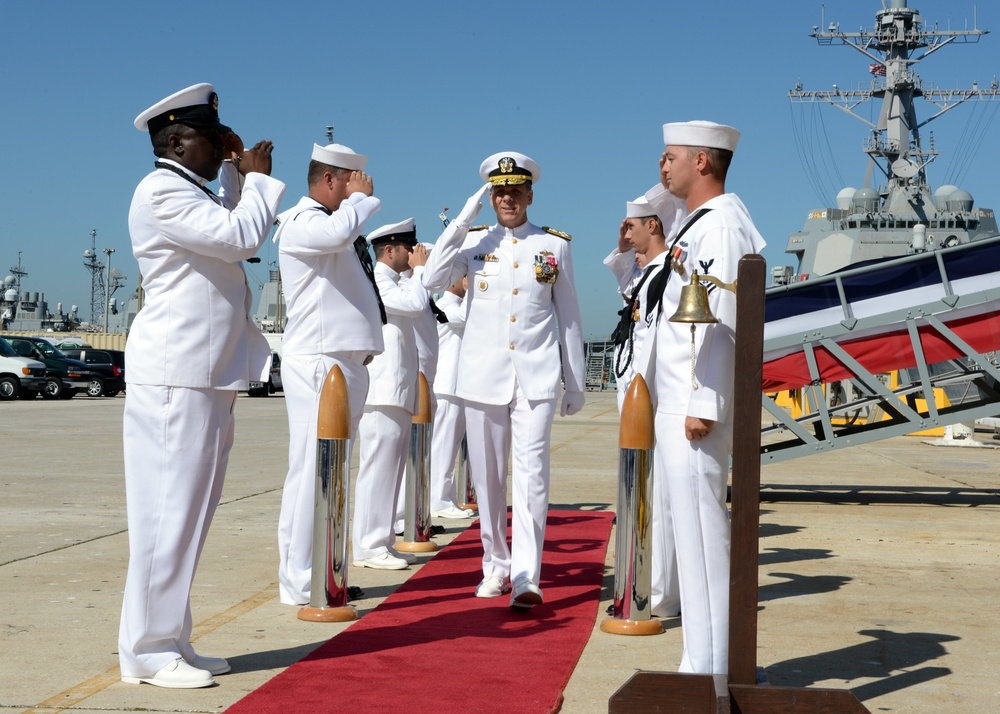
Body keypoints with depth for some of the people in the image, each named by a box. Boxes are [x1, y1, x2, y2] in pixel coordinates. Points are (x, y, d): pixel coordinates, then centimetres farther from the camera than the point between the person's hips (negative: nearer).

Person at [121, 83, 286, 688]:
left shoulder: (195, 193, 21)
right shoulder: (161, 192, -10)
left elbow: (234, 229, 35)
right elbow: (241, 236, -19)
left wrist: (238, 172, 22)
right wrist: (257, 177, -3)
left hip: (210, 375, 10)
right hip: (176, 375, -10)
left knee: (190, 511, 11)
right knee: (168, 508, -7)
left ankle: (171, 641, 17)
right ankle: (148, 650, -1)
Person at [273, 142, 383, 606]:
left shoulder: (333, 223, 21)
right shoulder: (302, 223, -8)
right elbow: (339, 232, -30)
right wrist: (361, 199, -11)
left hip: (347, 360, 10)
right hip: (318, 362, -10)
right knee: (312, 470, -9)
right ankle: (299, 583, -5)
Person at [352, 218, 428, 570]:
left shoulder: (394, 283, 22)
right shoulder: (374, 281, -9)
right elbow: (416, 303, -19)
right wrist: (419, 269, -7)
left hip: (398, 392, 10)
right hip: (381, 393, -10)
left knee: (391, 468, 11)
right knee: (376, 468, -8)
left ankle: (383, 543, 16)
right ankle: (368, 547, -5)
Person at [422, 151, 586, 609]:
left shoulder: (555, 245, 7)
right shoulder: (474, 242, 7)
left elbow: (569, 318, 11)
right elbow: (433, 280, -11)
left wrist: (575, 383, 11)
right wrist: (464, 219, -11)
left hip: (536, 378, -1)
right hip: (483, 376, 1)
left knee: (531, 473, -11)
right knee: (488, 478, 8)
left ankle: (526, 576, -12)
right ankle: (496, 566, 22)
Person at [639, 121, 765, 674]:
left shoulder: (722, 224, -13)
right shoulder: (698, 225, 19)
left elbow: (722, 319, -20)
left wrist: (704, 406, -22)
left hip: (697, 404, -11)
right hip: (676, 404, 11)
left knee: (700, 529, -7)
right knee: (692, 527, 13)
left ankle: (710, 666, 0)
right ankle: (705, 662, 20)